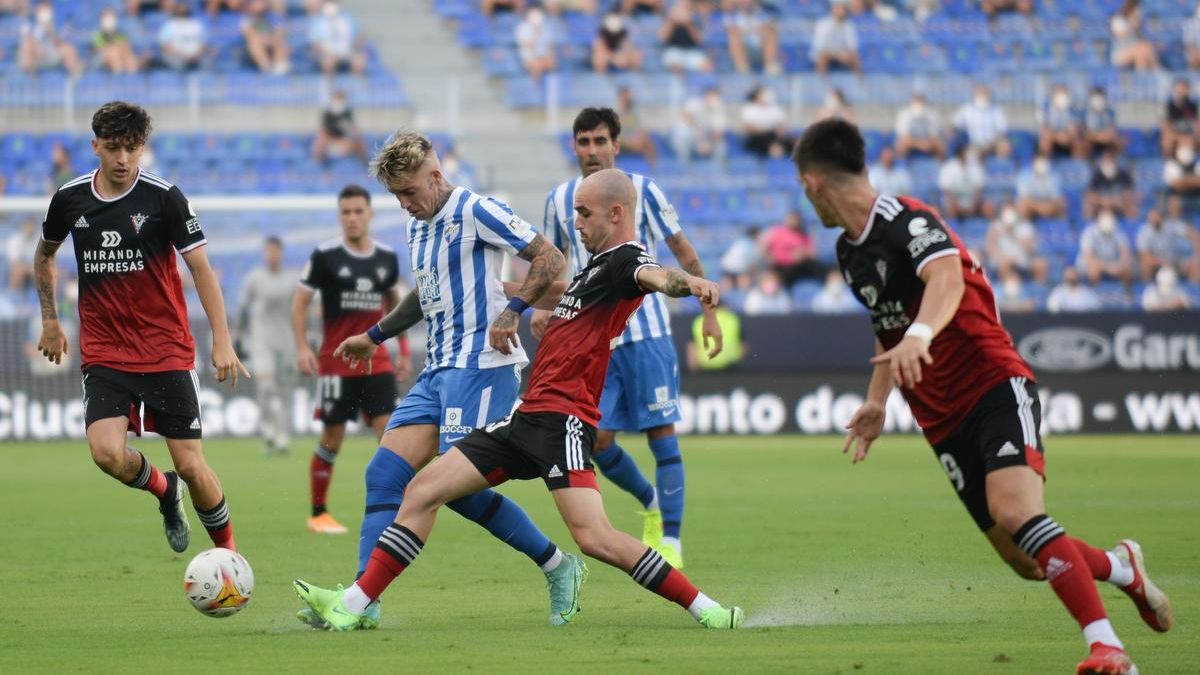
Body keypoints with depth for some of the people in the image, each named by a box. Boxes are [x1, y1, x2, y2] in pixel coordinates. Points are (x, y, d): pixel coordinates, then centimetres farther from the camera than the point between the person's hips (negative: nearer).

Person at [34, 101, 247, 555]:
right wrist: (49, 320, 20)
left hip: (167, 350, -2)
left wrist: (222, 341, -18)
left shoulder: (164, 197, -8)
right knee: (107, 454, -19)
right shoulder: (70, 198, 2)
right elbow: (44, 254, 23)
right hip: (103, 352, 2)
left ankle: (227, 550, 18)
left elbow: (201, 269, -9)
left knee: (191, 466, -6)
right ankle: (164, 491, 14)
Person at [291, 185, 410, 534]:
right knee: (332, 437, 1)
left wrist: (403, 351, 18)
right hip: (335, 362, -3)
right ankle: (318, 514, 14)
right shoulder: (325, 256, -7)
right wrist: (302, 347, -13)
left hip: (376, 361, 3)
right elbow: (300, 301, -2)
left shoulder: (387, 257, 5)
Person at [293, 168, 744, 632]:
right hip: (528, 418, 10)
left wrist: (688, 283, -52)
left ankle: (706, 610, -10)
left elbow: (656, 276, -32)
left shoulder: (626, 260, -8)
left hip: (563, 419, -10)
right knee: (422, 491, 7)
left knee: (595, 538, -23)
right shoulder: (597, 266, 21)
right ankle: (351, 606, 11)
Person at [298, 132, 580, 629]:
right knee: (384, 472, -3)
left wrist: (512, 310, -23)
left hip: (480, 365, -9)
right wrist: (374, 336, 35)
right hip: (437, 369, 9)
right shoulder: (417, 228, 18)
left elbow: (550, 260, -11)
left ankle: (558, 567, -1)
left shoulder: (476, 212, -8)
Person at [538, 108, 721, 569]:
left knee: (662, 434, -5)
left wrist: (709, 313, 0)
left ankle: (671, 542, 0)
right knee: (596, 441, -2)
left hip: (645, 332, -3)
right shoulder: (560, 200, 6)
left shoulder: (641, 190, -4)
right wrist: (545, 307, 2)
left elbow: (683, 252, 3)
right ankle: (651, 503, 25)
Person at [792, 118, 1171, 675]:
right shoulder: (849, 252, 13)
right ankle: (1121, 567, 29)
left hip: (995, 385, -8)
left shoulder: (906, 221, -15)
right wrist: (877, 400, 29)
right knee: (1029, 562, 1)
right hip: (943, 420, 8)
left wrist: (920, 334, -55)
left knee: (1014, 511, -30)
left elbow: (948, 277, -37)